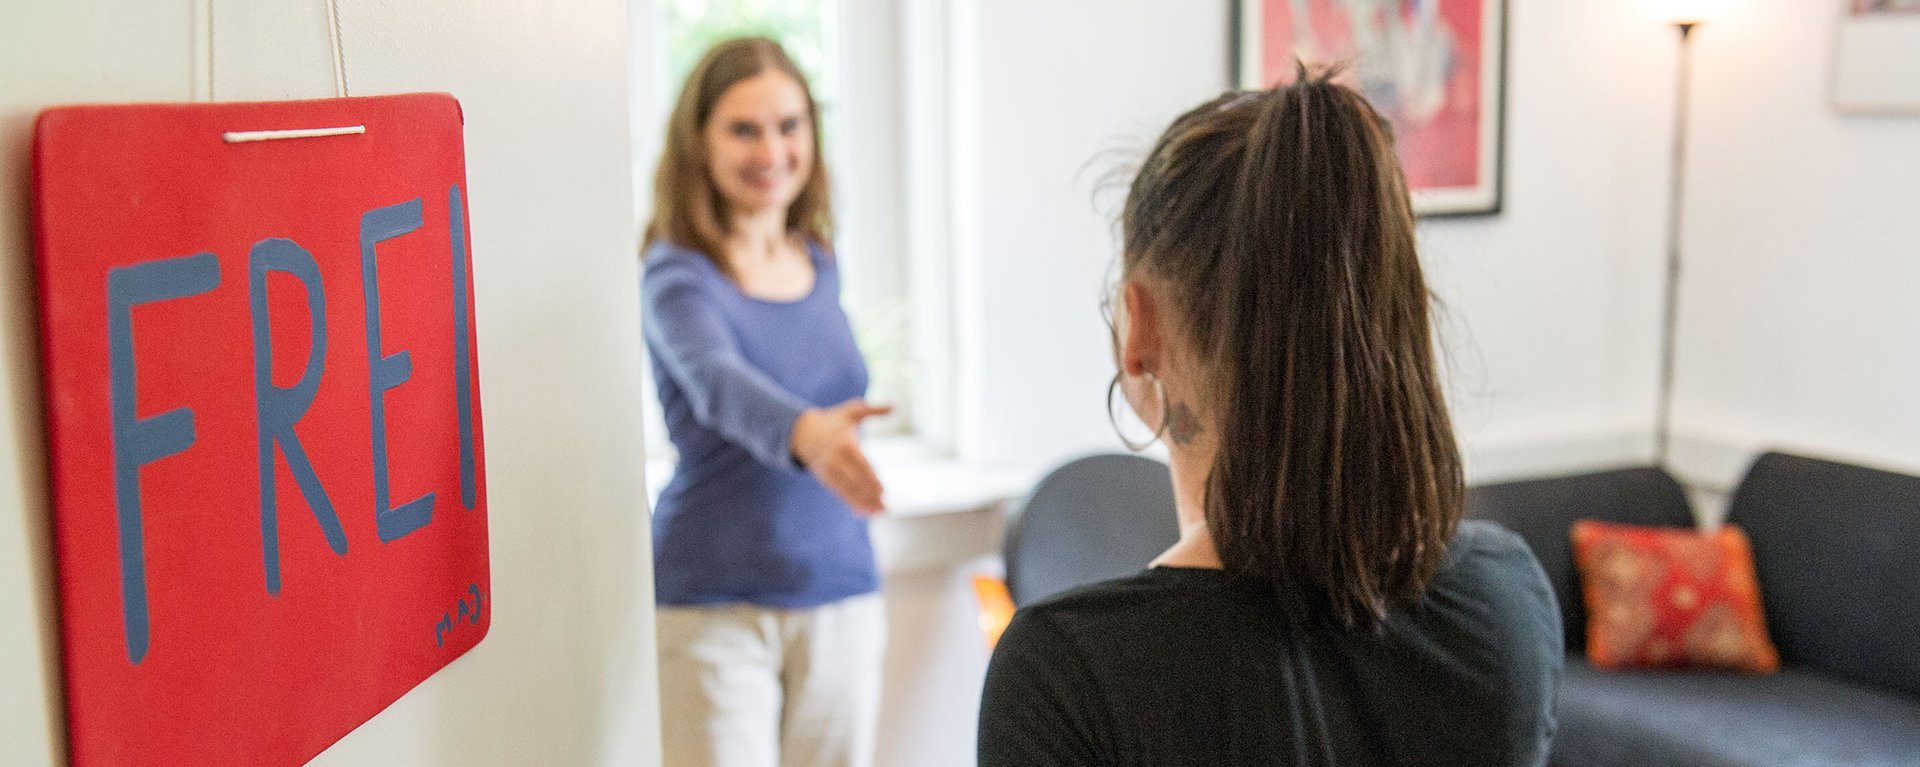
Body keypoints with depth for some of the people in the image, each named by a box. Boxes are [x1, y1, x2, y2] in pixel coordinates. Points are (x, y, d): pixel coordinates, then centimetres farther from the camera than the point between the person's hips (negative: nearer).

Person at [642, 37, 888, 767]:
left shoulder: (821, 265, 6)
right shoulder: (678, 277, -12)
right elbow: (719, 380, -33)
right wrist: (804, 432, -51)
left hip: (839, 594, 5)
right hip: (715, 605, -5)